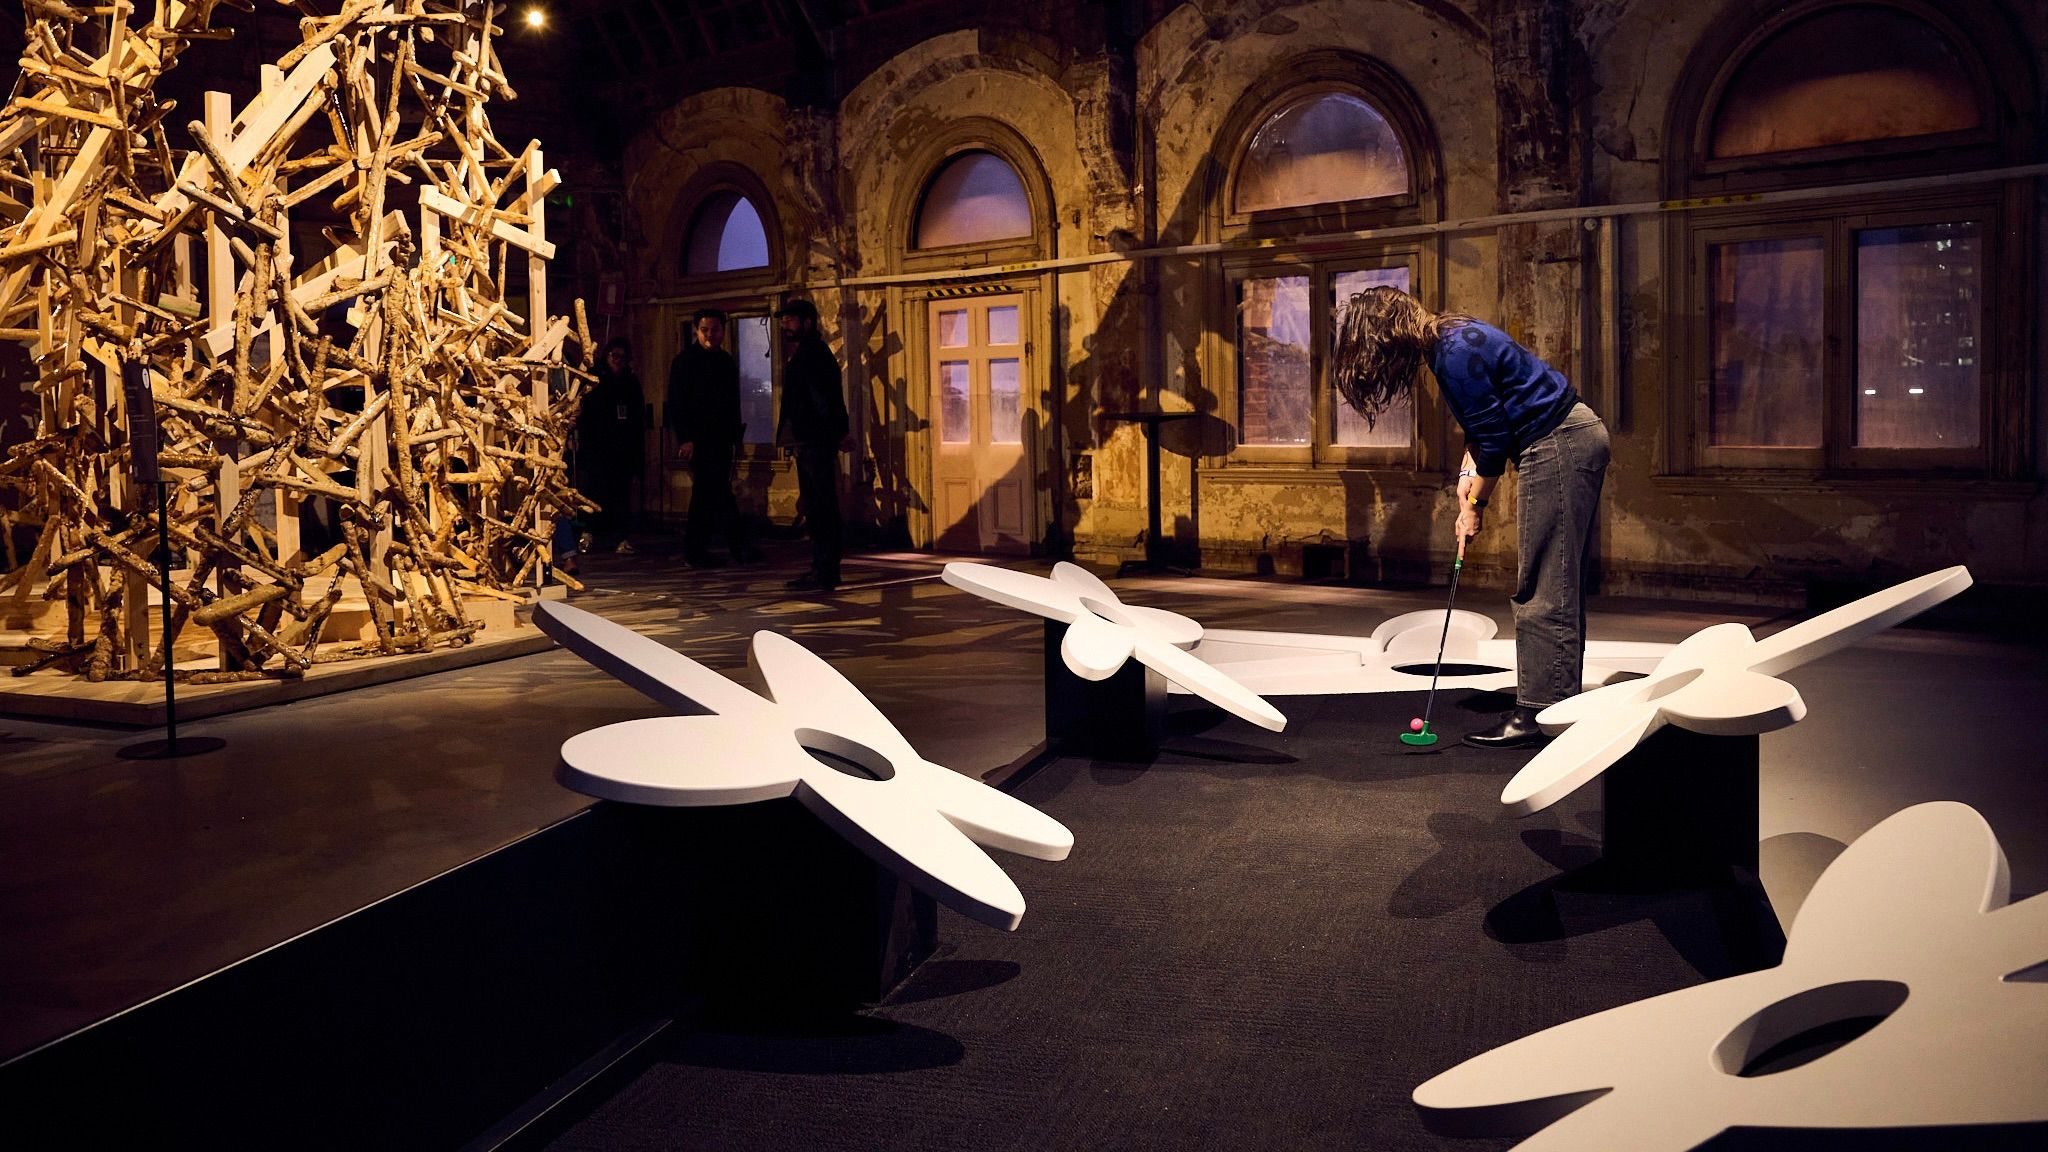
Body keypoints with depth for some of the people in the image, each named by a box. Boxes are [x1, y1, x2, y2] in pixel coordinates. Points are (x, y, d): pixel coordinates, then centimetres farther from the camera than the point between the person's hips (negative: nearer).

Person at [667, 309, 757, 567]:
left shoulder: (727, 362, 15)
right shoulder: (684, 361, -4)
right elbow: (675, 402, -8)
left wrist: (735, 434, 11)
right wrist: (684, 438, -16)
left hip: (721, 438, 7)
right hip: (696, 438, -7)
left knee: (706, 492, 8)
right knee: (718, 491, -12)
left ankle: (695, 550, 13)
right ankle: (739, 545, -11)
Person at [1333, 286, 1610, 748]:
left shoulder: (1457, 353, -20)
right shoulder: (1450, 340, 11)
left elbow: (1494, 437, -16)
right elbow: (1482, 423, 16)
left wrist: (1475, 505, -4)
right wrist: (1468, 473, 1)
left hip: (1559, 446, -11)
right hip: (1572, 438, 11)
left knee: (1544, 591, -9)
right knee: (1557, 588, 13)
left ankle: (1539, 714, -5)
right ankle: (1559, 706, 20)